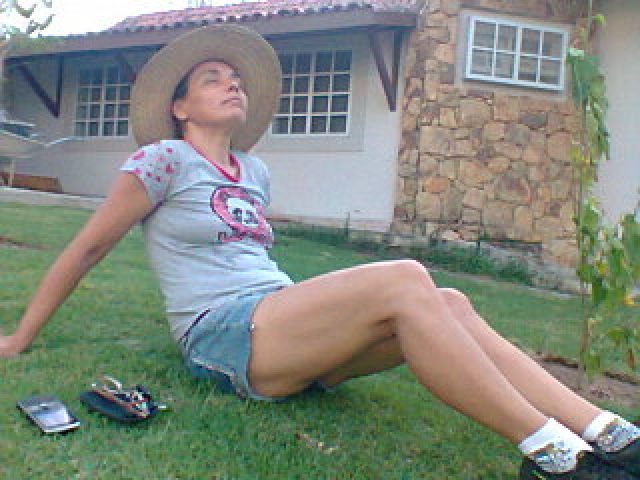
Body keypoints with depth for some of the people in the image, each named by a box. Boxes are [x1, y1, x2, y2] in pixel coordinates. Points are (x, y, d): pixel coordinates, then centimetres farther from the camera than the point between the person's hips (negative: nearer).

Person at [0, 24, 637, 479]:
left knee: (448, 304, -15)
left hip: (284, 333, 7)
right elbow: (88, 247, 4)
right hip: (220, 334, -7)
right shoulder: (165, 160, 2)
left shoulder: (255, 173, 21)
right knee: (404, 279, -27)